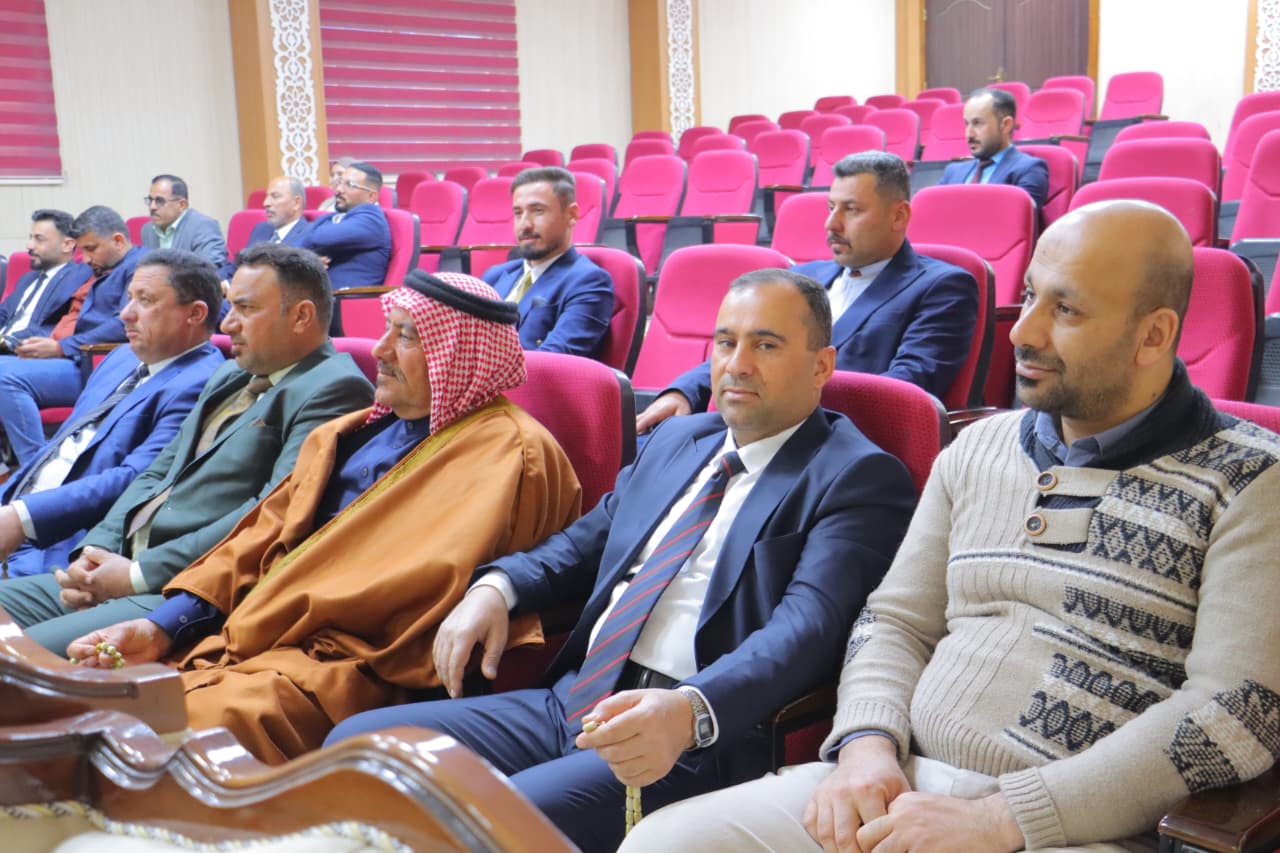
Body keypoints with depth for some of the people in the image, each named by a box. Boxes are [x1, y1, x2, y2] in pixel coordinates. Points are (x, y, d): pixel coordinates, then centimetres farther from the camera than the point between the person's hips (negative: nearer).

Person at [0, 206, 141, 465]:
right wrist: (45, 343, -1)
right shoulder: (101, 274, 26)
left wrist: (60, 348, -15)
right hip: (78, 359, 10)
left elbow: (125, 325, -17)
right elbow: (75, 319, 22)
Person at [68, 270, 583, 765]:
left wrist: (256, 627, -14)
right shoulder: (356, 432, 20)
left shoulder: (510, 455, -7)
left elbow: (425, 582, -16)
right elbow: (265, 536, 17)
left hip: (356, 665, -8)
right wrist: (161, 628, 4)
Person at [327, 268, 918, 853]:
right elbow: (586, 542, 27)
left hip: (699, 736, -7)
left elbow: (809, 625, -19)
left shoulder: (858, 478, -5)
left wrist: (692, 710, -37)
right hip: (572, 702, 7)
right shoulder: (676, 439, 18)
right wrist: (496, 587, 6)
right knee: (355, 742, -4)